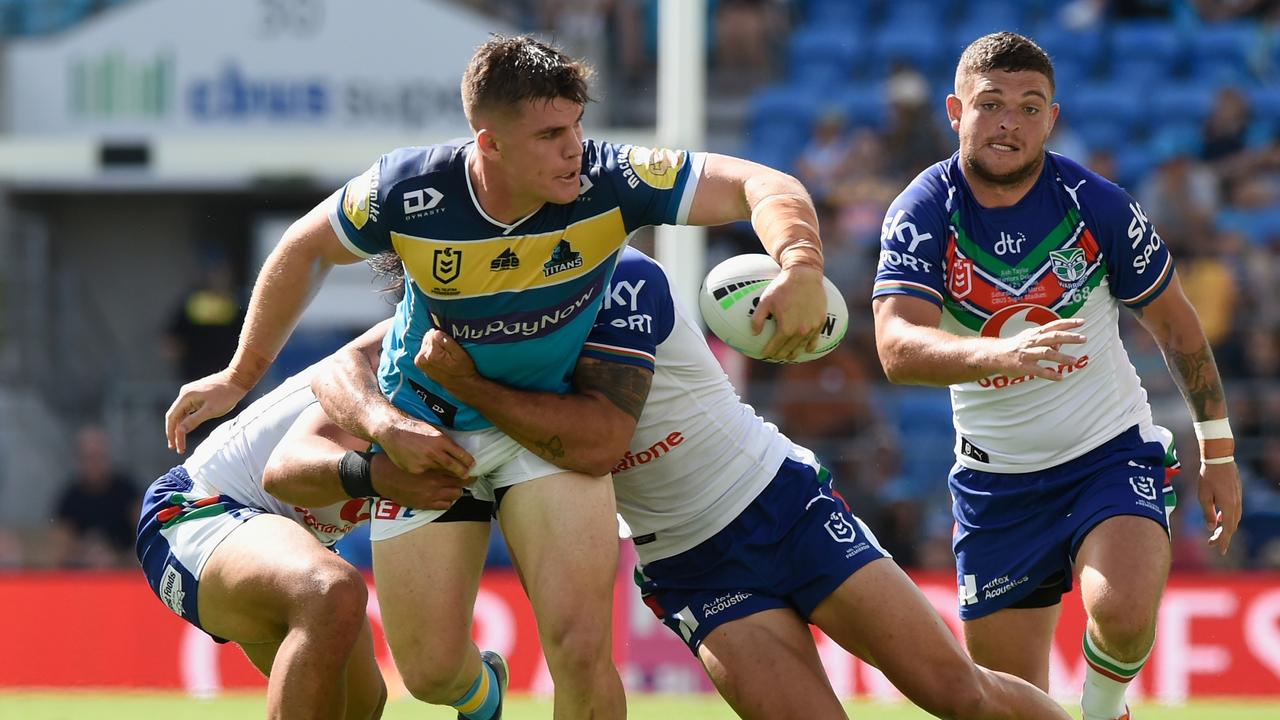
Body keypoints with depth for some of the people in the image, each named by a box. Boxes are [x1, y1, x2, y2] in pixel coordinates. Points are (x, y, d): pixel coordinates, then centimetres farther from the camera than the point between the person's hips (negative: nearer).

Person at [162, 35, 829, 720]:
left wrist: (801, 269, -49)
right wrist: (240, 376, 6)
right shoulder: (408, 191, -24)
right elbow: (305, 249, -4)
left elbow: (762, 186, -27)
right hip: (425, 425, 1)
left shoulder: (608, 180, -26)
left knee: (581, 648, -20)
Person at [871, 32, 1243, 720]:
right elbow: (897, 346, -27)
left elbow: (1174, 324, 4)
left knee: (1123, 612, -30)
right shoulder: (922, 213, -12)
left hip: (1111, 450, -1)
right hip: (995, 476, 2)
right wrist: (1001, 354, -46)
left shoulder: (1097, 204, -10)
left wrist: (1216, 451, 6)